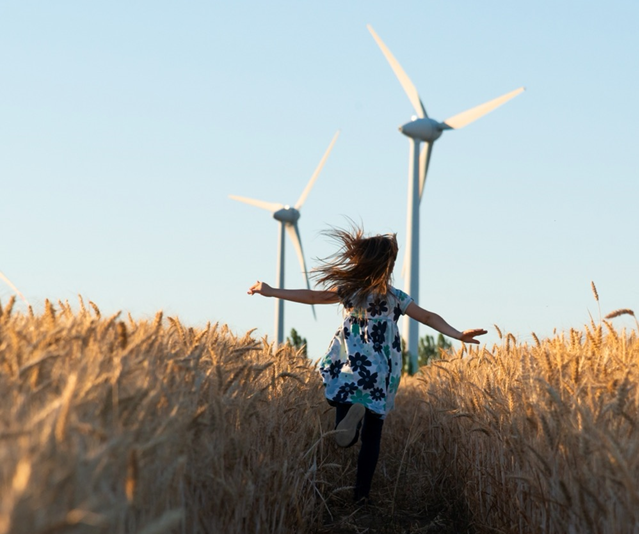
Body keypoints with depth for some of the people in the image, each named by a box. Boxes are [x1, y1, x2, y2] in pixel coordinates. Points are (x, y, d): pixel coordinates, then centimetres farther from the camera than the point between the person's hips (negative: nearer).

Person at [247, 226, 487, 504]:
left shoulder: (349, 290, -3)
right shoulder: (396, 297, -1)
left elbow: (313, 296, -3)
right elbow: (429, 317, -7)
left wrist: (271, 291, 2)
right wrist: (459, 334, -7)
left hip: (350, 374, -1)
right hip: (381, 378, 1)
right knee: (371, 436, 10)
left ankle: (350, 413, -30)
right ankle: (362, 492, 7)